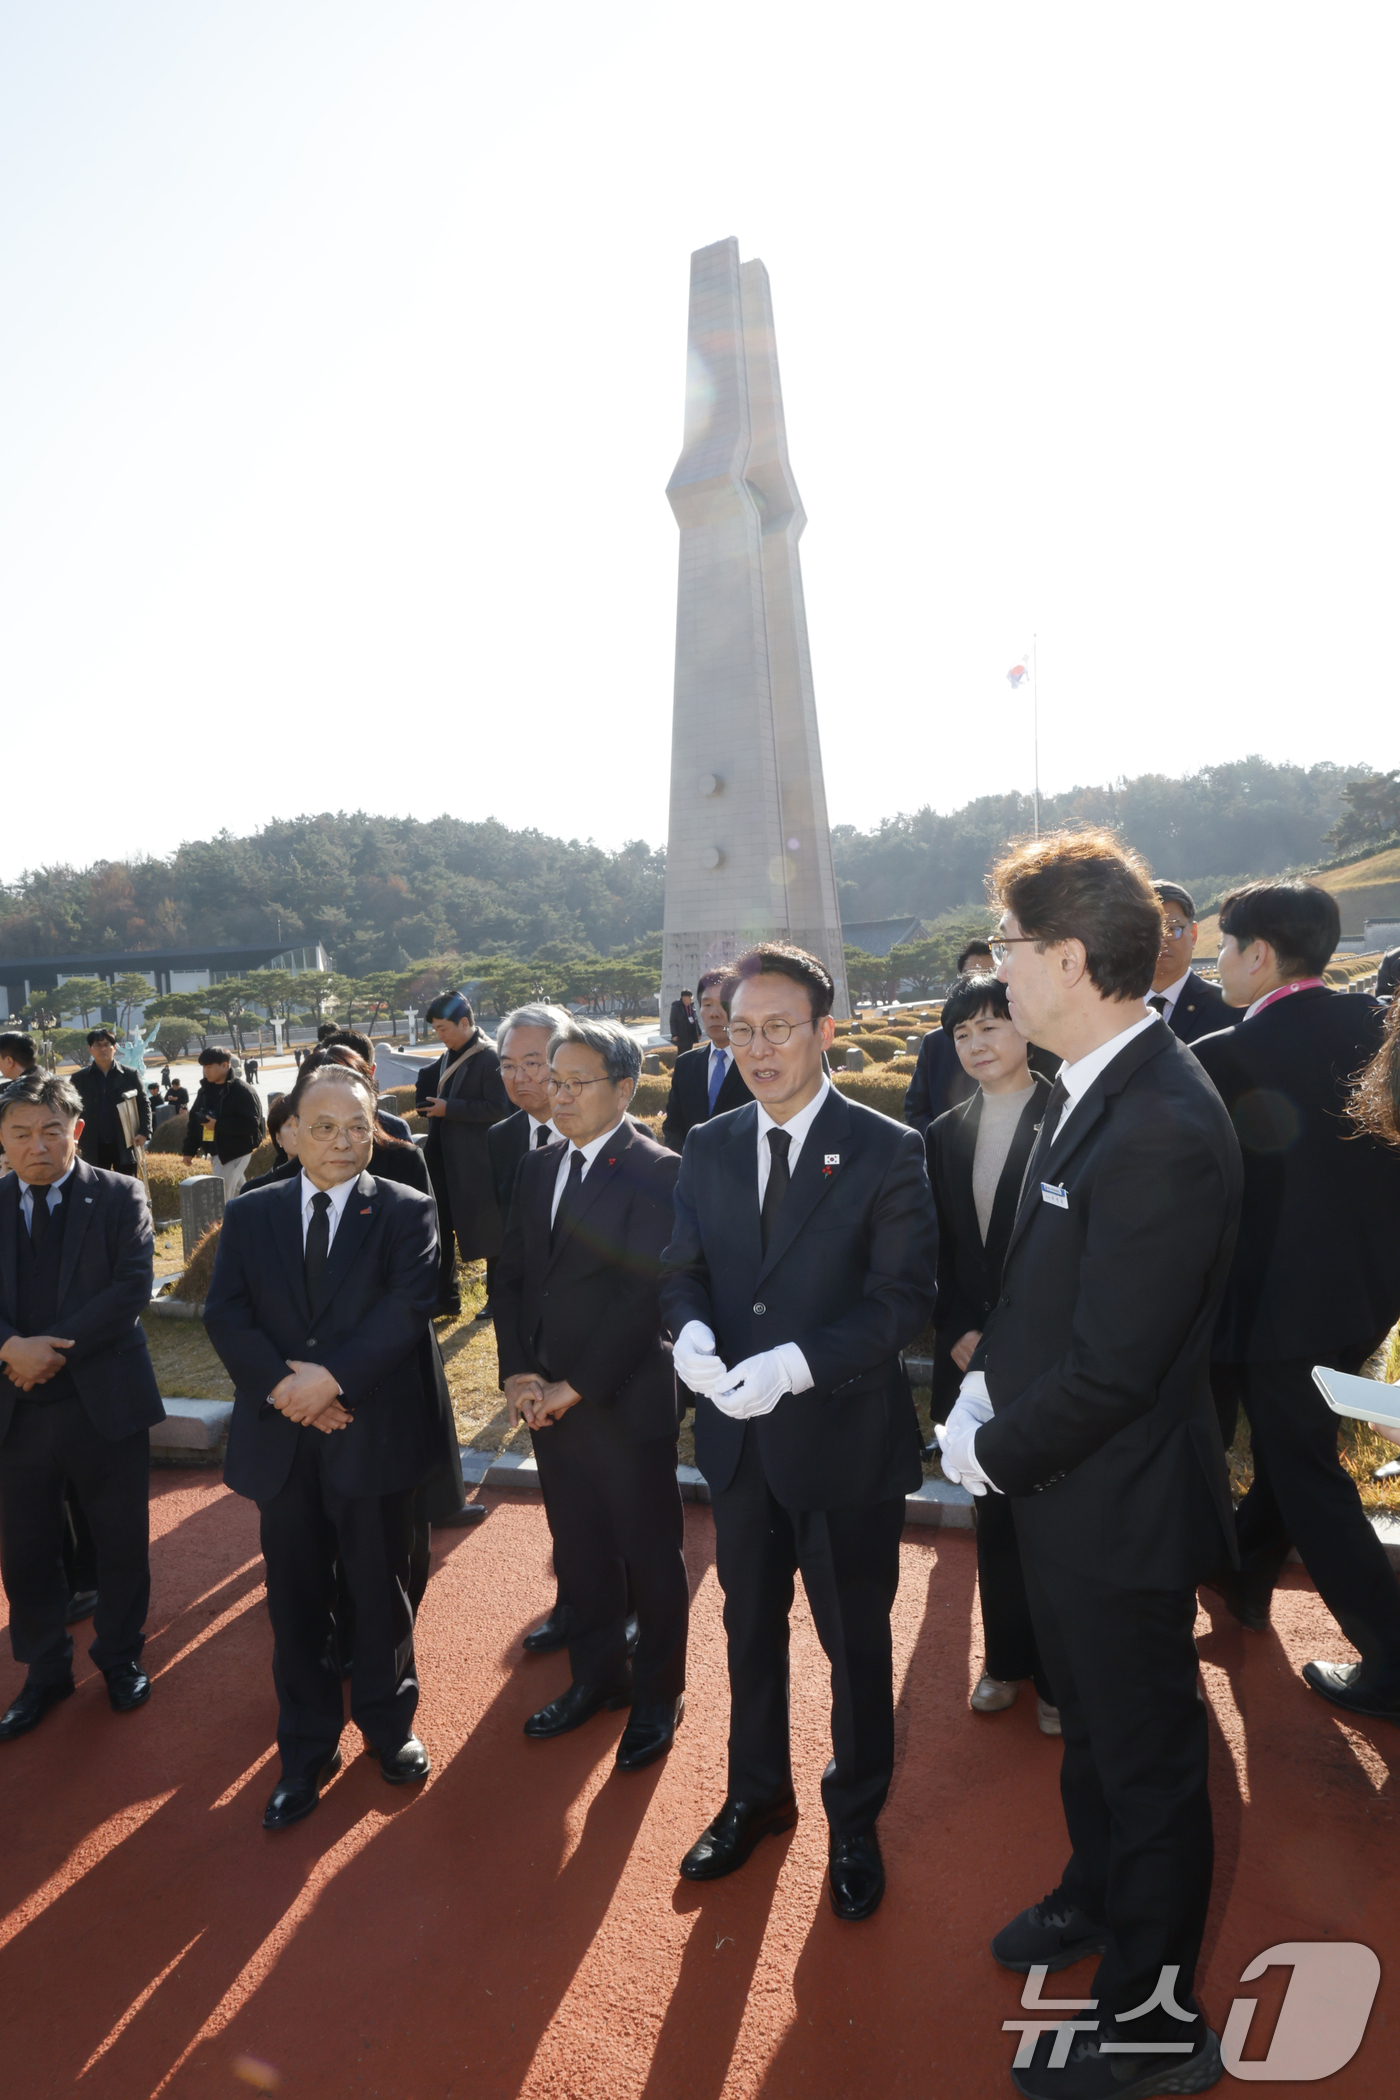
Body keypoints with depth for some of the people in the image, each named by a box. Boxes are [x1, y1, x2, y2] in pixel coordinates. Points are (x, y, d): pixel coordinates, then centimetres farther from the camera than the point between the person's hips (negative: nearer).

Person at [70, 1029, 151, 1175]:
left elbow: (144, 1103, 4)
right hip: (94, 1148, 1)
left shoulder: (129, 1075, 1)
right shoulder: (79, 1078, 3)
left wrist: (144, 1132, -7)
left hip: (126, 1145, -1)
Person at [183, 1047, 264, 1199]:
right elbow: (194, 1120, 14)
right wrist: (189, 1150, 10)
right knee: (237, 1192, 20)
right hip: (216, 1151, 8)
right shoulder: (205, 1090, 8)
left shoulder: (242, 1090, -16)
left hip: (236, 1153, -8)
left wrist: (218, 1125, -24)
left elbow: (252, 1123, -24)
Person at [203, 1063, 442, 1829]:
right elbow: (225, 1314, -4)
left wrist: (332, 1377, -22)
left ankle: (388, 1722, 37)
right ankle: (307, 1750, 33)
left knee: (380, 1589, 13)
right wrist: (282, 1385, -17)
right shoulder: (249, 1214, 5)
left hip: (374, 1434, -2)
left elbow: (406, 1309, -15)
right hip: (281, 1438, 2)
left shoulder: (406, 1212, -4)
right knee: (297, 1599, 14)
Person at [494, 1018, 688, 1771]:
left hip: (627, 1400, -6)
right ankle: (596, 1678, 40)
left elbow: (646, 1293, -19)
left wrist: (575, 1386, -17)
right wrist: (517, 1371, -3)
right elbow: (511, 1274, 9)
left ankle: (657, 1696, 32)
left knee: (651, 1556, 11)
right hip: (547, 1399, 6)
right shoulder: (537, 1166, 7)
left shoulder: (657, 1172, -14)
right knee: (580, 1552, 20)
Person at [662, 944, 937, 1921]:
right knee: (750, 1628, 23)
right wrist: (692, 1336, -15)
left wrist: (794, 1363, -27)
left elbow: (903, 1297, -16)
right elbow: (686, 1271, 7)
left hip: (845, 1438, -4)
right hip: (740, 1440, 4)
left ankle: (855, 1821, 42)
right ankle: (757, 1795, 48)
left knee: (856, 1641, 16)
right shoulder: (709, 1147, 2)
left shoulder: (887, 1151, -13)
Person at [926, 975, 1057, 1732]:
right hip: (974, 1352, 4)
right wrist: (958, 1335, -3)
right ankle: (1006, 1659, 34)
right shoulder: (945, 1135, 6)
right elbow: (939, 1253, 9)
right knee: (994, 1513, 15)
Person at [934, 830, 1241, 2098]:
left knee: (1146, 1757, 15)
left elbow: (1111, 1368, -29)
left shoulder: (1162, 1130, -32)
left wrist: (994, 1453, -14)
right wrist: (987, 1383, -1)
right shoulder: (1093, 1087, -2)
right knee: (1092, 1721, 30)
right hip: (1061, 1483, 9)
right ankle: (1097, 1896, 57)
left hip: (1119, 1508, -9)